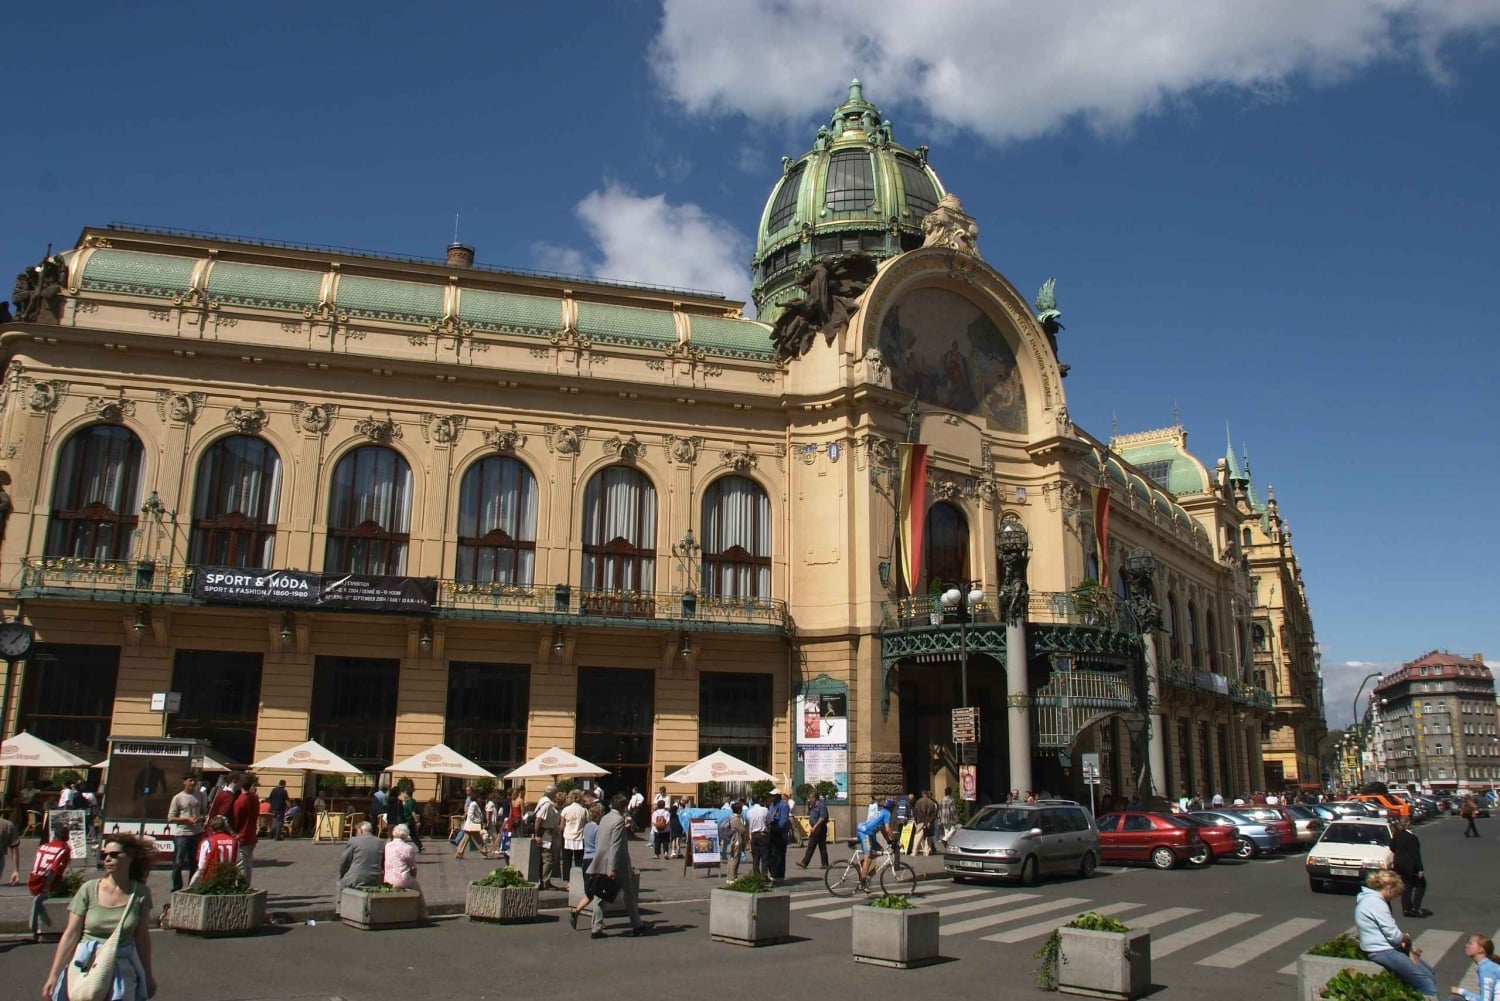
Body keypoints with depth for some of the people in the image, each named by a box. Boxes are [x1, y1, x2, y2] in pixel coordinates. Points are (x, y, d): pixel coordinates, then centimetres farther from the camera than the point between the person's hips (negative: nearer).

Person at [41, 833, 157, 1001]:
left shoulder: (140, 893, -3)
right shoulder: (89, 889, -6)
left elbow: (142, 937, 5)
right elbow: (71, 934, -4)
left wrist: (148, 975, 10)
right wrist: (53, 975, -6)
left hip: (122, 968, 0)